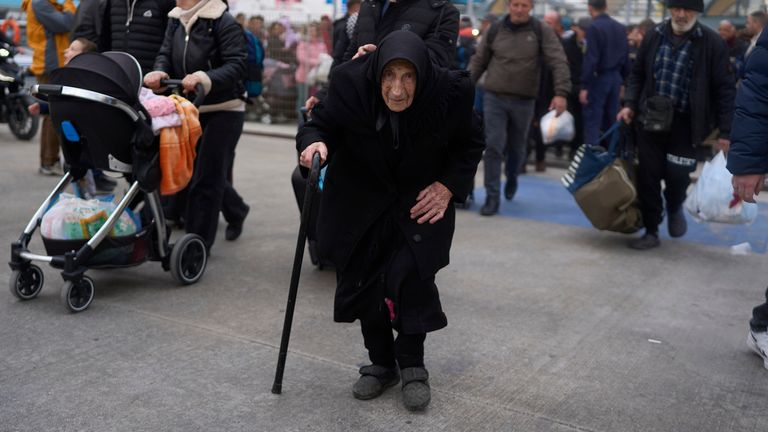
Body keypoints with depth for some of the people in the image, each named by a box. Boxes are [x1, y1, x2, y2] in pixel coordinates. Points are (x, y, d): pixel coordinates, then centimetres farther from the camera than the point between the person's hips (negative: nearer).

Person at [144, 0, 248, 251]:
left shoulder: (224, 23, -15)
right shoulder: (175, 21, 6)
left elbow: (236, 66, -23)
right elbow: (165, 54, 1)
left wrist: (204, 78, -38)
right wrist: (159, 73, -21)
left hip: (223, 110, -7)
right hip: (190, 108, 7)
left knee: (206, 177, -5)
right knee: (212, 173, 18)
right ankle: (236, 212, 43)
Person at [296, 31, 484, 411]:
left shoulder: (450, 92, -24)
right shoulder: (351, 83, -25)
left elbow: (470, 144, -5)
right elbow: (322, 123, -10)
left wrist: (449, 185, -17)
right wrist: (314, 142, -33)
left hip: (422, 198, -1)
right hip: (361, 198, 2)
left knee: (411, 276, -13)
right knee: (363, 278, 5)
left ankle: (412, 365, 10)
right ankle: (381, 363, 26)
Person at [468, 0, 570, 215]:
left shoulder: (542, 32, -3)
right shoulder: (495, 30, 3)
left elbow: (559, 62, -9)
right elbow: (478, 61, 9)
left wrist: (561, 92, -21)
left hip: (524, 101, 0)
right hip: (494, 98, 0)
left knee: (517, 148, 15)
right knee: (493, 147, -8)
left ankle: (512, 179, 44)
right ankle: (492, 197, -1)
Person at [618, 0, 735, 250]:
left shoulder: (712, 43, -6)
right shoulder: (654, 37, 3)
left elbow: (724, 88, -5)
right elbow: (638, 74, 15)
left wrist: (725, 131, -8)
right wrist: (630, 104, 0)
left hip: (685, 124, -3)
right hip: (651, 119, 3)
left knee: (677, 174, -4)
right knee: (648, 177, 3)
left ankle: (674, 208, 32)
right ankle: (651, 231, 18)